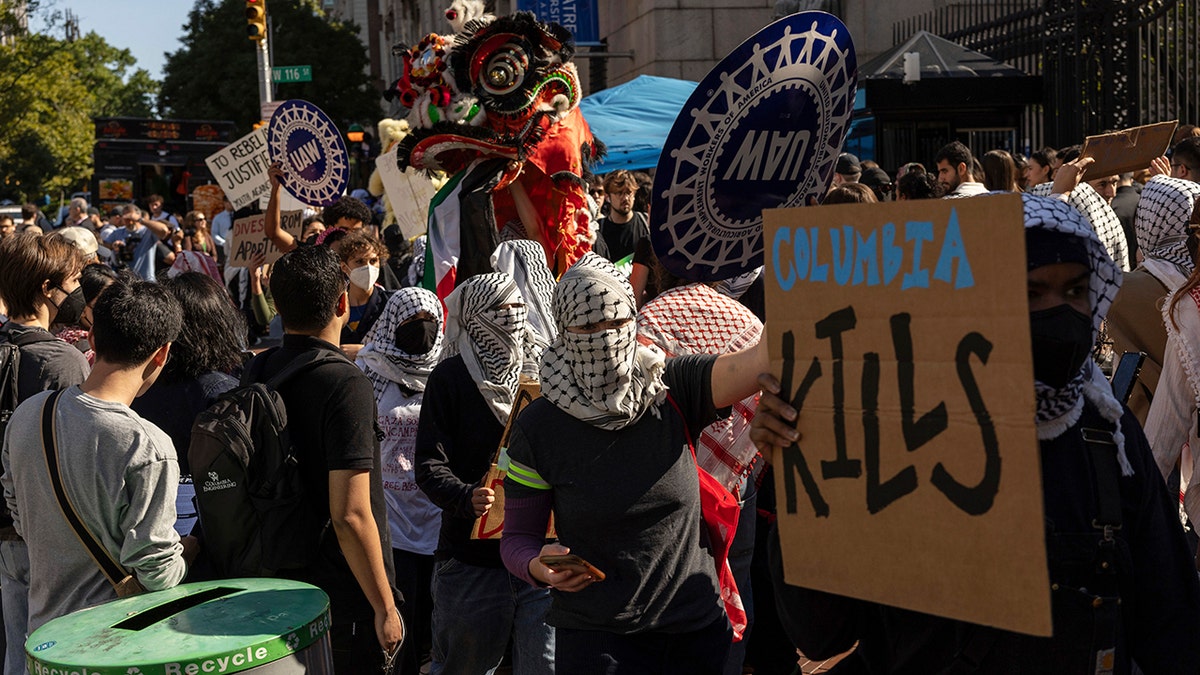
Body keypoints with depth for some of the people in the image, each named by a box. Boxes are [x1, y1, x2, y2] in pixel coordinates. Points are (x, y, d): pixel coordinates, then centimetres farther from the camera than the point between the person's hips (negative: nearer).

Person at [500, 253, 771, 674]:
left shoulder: (675, 390, -5)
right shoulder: (537, 429, -6)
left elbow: (758, 363, -22)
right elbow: (517, 538, 1)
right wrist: (539, 567, -21)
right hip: (595, 636, -1)